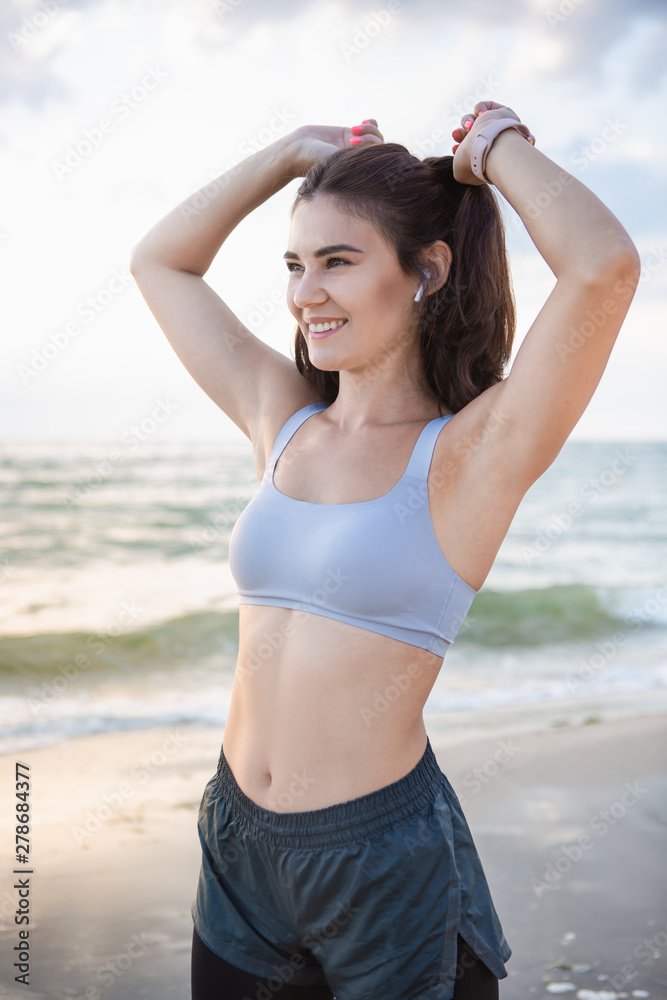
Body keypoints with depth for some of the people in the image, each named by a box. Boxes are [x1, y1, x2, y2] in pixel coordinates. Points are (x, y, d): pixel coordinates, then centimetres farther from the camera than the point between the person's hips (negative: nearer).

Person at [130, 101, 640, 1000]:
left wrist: (497, 145, -11)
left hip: (385, 863, -5)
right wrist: (295, 152, 9)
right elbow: (159, 262, 15)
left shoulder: (474, 450, -12)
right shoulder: (282, 419, 4)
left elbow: (605, 267, -28)